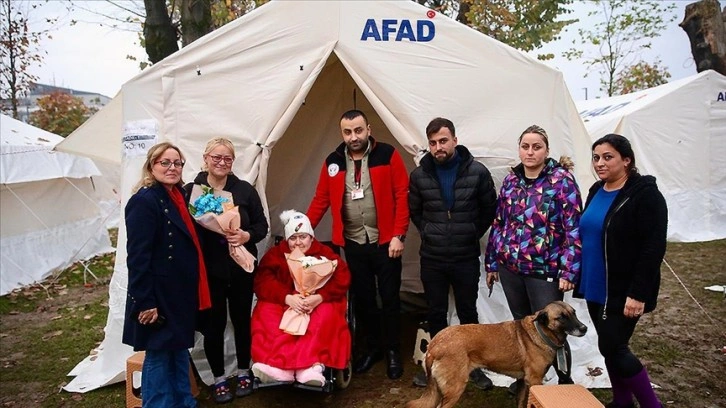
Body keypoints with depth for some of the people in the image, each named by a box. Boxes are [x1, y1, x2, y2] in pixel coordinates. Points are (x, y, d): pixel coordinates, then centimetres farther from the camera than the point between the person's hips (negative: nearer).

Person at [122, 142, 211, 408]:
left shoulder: (179, 196, 9)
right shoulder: (144, 201, -19)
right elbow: (137, 257, -22)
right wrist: (144, 302, -22)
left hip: (181, 292, 9)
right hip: (158, 296, -9)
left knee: (180, 348, 20)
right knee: (158, 354, 6)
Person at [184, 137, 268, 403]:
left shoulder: (245, 190, 0)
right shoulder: (190, 191, -3)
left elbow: (262, 225, 2)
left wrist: (247, 236, -16)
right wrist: (200, 226, -21)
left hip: (241, 267, 1)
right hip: (208, 270, -1)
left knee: (242, 319, 13)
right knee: (214, 324, 7)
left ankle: (244, 372, 33)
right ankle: (219, 378, 27)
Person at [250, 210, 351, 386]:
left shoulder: (324, 253, 3)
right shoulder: (275, 254, 6)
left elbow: (342, 280, -11)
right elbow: (262, 283, -8)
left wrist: (319, 297, -29)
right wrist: (287, 298, -27)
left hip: (319, 303, -1)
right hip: (283, 303, 1)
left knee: (327, 314, -35)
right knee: (266, 312, -30)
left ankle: (311, 366, -48)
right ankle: (282, 366, -44)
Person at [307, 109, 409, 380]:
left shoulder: (388, 155, -6)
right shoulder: (333, 162, 3)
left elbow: (402, 197, -9)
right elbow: (321, 200, 7)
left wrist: (398, 235, -14)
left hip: (385, 242, -3)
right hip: (353, 244, 3)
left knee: (390, 298, 8)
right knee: (362, 298, 14)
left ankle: (393, 350, 26)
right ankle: (372, 346, 33)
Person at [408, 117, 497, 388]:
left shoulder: (477, 172, -9)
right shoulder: (419, 175, -4)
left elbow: (489, 209, 4)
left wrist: (473, 234, 3)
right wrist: (427, 234, 5)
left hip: (466, 258, -1)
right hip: (431, 259, 1)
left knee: (467, 312, 13)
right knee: (436, 313, 13)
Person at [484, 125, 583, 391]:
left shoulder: (561, 180, -8)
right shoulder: (511, 180, 7)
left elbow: (573, 227, -11)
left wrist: (569, 270, -16)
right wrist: (492, 262, 12)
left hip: (545, 270, -5)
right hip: (510, 267, 5)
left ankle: (565, 383, 25)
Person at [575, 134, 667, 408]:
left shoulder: (646, 194, -13)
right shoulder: (596, 191, 9)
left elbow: (654, 248, -18)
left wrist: (638, 293, -22)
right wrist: (579, 278, 14)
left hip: (622, 292, -7)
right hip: (595, 288, 7)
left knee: (612, 348, -4)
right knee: (610, 348, 15)